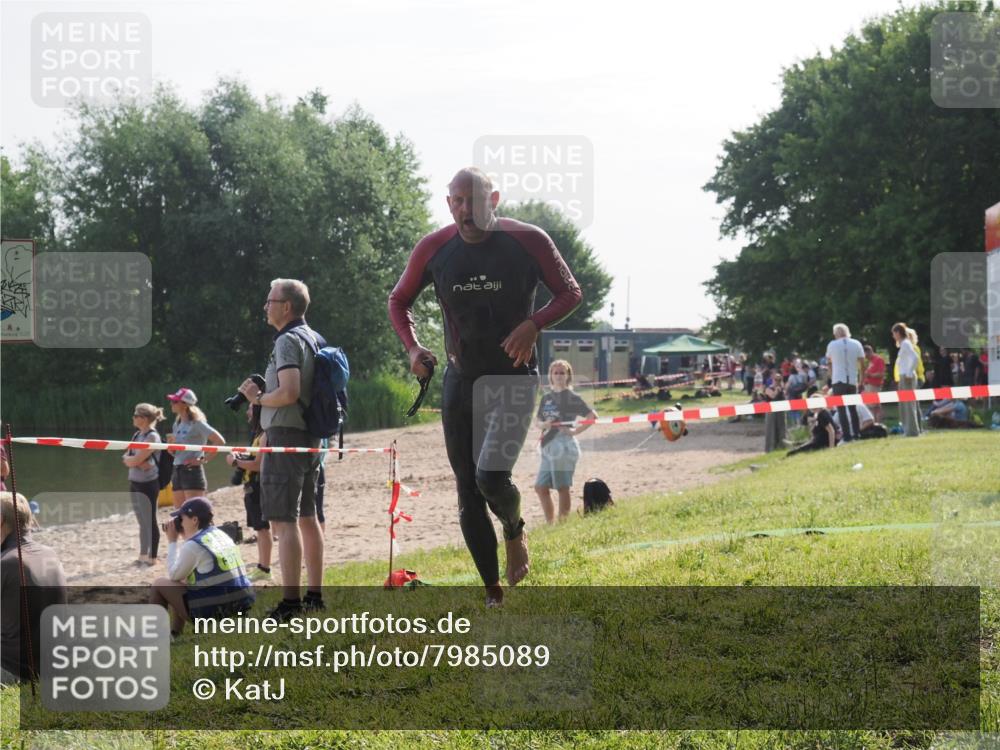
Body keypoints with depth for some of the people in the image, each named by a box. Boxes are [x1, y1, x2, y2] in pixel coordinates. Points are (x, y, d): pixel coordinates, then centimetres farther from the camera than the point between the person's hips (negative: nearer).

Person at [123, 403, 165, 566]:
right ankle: (143, 555, 19)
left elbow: (137, 459, -19)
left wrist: (131, 459, 0)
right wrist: (137, 462, -11)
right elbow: (126, 459, 7)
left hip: (148, 483, -8)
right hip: (134, 482, 8)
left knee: (150, 520, -2)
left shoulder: (152, 436, -12)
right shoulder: (137, 434, 12)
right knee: (142, 521, 13)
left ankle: (152, 557, 4)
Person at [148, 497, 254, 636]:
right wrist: (185, 536, 21)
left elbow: (173, 576, 1)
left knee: (159, 584, 8)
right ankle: (174, 634, 36)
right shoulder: (221, 535, 11)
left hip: (212, 610, -8)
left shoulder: (193, 545, -15)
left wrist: (172, 542, 6)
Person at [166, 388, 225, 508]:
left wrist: (203, 460, -13)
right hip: (177, 472, 8)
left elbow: (220, 441, -16)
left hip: (192, 471, -8)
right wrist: (171, 444, 0)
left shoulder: (196, 423, -8)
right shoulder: (177, 424, 15)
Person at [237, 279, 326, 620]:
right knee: (307, 517, 15)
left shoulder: (288, 341, -14)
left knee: (283, 520, -11)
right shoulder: (314, 339, 16)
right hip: (310, 436, 10)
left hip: (286, 435, -10)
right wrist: (264, 395, 17)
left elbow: (289, 392, -25)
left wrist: (258, 398, -8)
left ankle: (291, 601, -16)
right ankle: (314, 594, 19)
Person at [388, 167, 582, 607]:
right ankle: (493, 593, 16)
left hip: (513, 377, -4)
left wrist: (534, 324, -18)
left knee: (490, 478, -22)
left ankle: (514, 529, 14)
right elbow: (399, 301, 13)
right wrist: (412, 347, -6)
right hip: (460, 382, 4)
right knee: (467, 493, 4)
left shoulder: (527, 241, -10)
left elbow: (570, 292, 0)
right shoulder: (434, 249, -2)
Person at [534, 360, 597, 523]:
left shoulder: (571, 397, -2)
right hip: (547, 447, 8)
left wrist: (575, 431, -10)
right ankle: (550, 524, 16)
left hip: (563, 445, -8)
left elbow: (592, 415, -6)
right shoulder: (546, 398, 16)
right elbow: (539, 421, 18)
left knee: (562, 487, -5)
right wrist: (545, 424, -4)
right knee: (540, 487, 8)